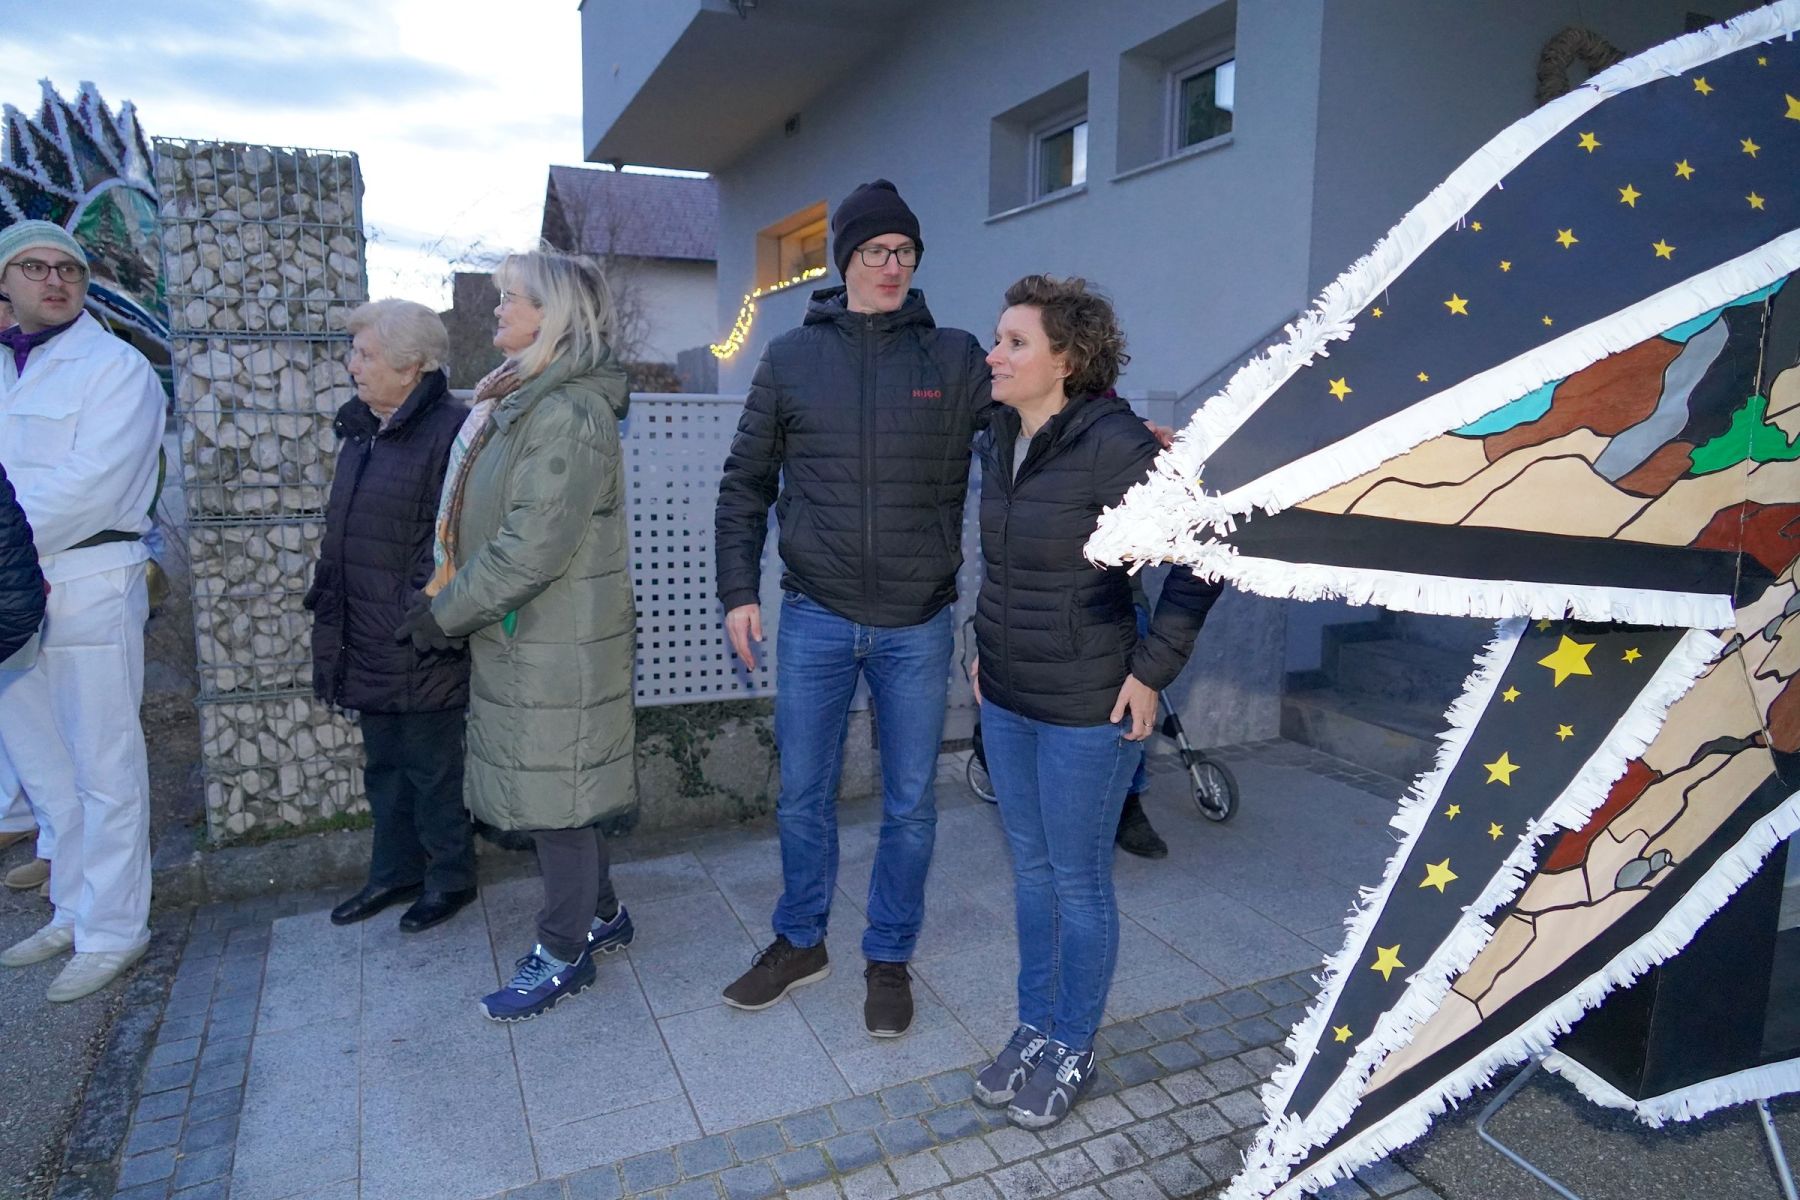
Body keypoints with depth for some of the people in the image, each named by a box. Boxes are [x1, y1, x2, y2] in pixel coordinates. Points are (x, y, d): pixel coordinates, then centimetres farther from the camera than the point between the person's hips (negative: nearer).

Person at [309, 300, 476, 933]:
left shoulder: (451, 430, -16)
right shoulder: (361, 430, 13)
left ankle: (450, 876, 24)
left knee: (433, 768, 6)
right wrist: (326, 594, 18)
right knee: (383, 764, 20)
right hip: (368, 643, 9)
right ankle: (394, 871, 35)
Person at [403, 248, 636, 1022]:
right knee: (562, 792, 18)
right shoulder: (521, 403, 13)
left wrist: (446, 612, -15)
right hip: (522, 639, 9)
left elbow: (533, 548, -23)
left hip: (556, 646, -9)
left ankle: (562, 956, 20)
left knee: (556, 799, 4)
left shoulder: (568, 414, -18)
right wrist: (448, 604, 9)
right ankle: (601, 915, 35)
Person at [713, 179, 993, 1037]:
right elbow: (746, 482, 7)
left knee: (910, 804, 10)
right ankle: (800, 942, 35)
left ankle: (889, 959, 30)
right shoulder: (791, 358, 3)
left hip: (917, 623, 0)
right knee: (802, 795, 13)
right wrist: (739, 590, 1)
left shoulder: (956, 359, 0)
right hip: (816, 619, 1)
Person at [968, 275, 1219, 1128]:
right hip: (1006, 700, 7)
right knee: (1030, 870, 19)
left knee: (1077, 881, 9)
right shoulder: (999, 441, 5)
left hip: (1086, 708, -7)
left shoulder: (1112, 445, -19)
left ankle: (1072, 1051, 30)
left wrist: (1153, 668, -16)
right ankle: (1034, 1027, 38)